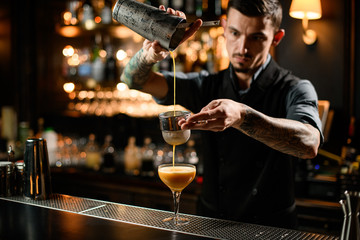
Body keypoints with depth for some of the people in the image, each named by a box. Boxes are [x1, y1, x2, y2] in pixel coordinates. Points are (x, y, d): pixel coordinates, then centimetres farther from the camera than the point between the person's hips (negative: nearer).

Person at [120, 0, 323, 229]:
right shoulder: (209, 86, 5)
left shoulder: (295, 90, -8)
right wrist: (151, 54, -20)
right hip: (211, 225, 4)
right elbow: (135, 79, 3)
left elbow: (309, 143, -30)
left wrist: (242, 116, -45)